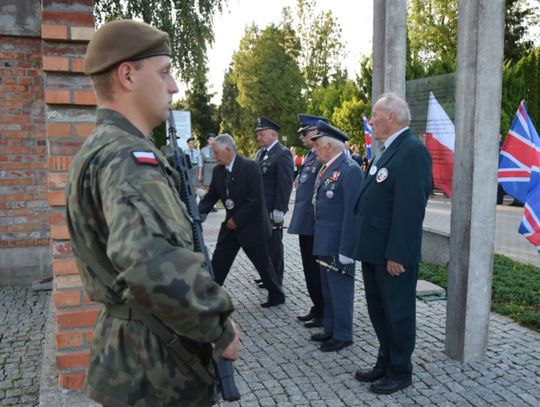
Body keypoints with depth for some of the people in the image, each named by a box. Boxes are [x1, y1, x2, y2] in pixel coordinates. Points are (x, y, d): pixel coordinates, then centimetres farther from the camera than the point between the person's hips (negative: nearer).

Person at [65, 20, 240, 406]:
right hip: (156, 362, -9)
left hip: (130, 348, 9)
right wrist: (221, 327, -26)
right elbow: (155, 267, -41)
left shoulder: (101, 149, 8)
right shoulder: (127, 155, -24)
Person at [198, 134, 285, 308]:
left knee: (262, 263, 7)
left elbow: (256, 199, -22)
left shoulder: (250, 166, -18)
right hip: (231, 224, 6)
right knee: (218, 262, 7)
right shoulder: (218, 171, 2)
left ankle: (277, 295, 26)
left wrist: (237, 220, -18)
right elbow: (211, 196, 5)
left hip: (251, 225, -6)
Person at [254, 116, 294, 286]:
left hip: (272, 209, -8)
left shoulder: (283, 154, -12)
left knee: (274, 244, 4)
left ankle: (276, 280, 17)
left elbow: (285, 184, -18)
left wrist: (279, 210, -21)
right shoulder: (261, 153, 14)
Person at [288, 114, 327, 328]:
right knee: (310, 269, 17)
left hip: (316, 225, -9)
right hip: (305, 223, 9)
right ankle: (317, 308, 31)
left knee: (317, 270, 2)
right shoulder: (310, 156, 13)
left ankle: (324, 313, 17)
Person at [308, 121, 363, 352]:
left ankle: (343, 335, 19)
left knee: (340, 291, 4)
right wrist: (319, 240, 14)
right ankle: (330, 330, 33)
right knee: (328, 291, 19)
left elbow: (352, 213, -20)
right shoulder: (326, 168, 11)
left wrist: (345, 251, -20)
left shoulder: (350, 170, -17)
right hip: (324, 244, 9)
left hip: (338, 246, -9)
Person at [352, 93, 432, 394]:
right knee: (379, 310, 20)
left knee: (398, 312, 7)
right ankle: (385, 363, 36)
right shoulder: (387, 149, 14)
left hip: (393, 253, -9)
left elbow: (410, 208, -23)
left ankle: (401, 371, 25)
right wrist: (366, 245, 15)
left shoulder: (412, 150, -17)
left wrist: (397, 254, -23)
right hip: (374, 249, 9)